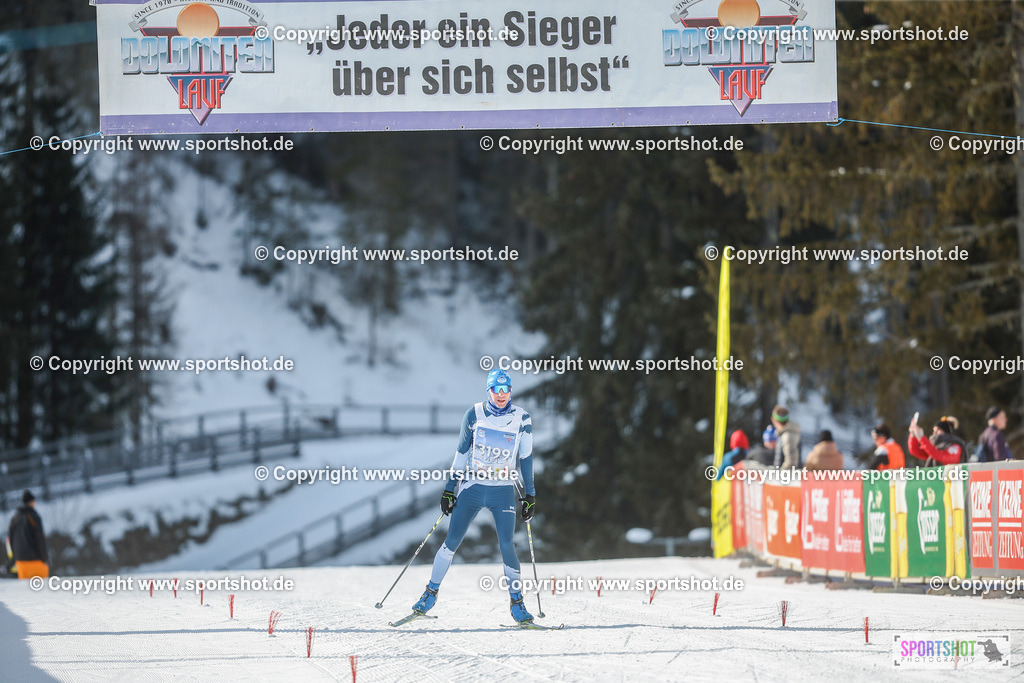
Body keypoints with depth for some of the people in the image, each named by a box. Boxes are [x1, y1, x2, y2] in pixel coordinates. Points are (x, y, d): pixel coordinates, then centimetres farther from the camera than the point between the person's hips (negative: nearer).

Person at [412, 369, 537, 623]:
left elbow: (526, 457, 4)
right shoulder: (475, 415, -2)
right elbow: (462, 452, 5)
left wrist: (530, 495, 3)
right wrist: (450, 488, 5)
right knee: (451, 542, -1)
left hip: (503, 491, -1)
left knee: (506, 545, -13)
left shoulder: (521, 419, -3)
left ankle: (517, 601, 0)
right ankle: (431, 592, 15)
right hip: (472, 487, 1)